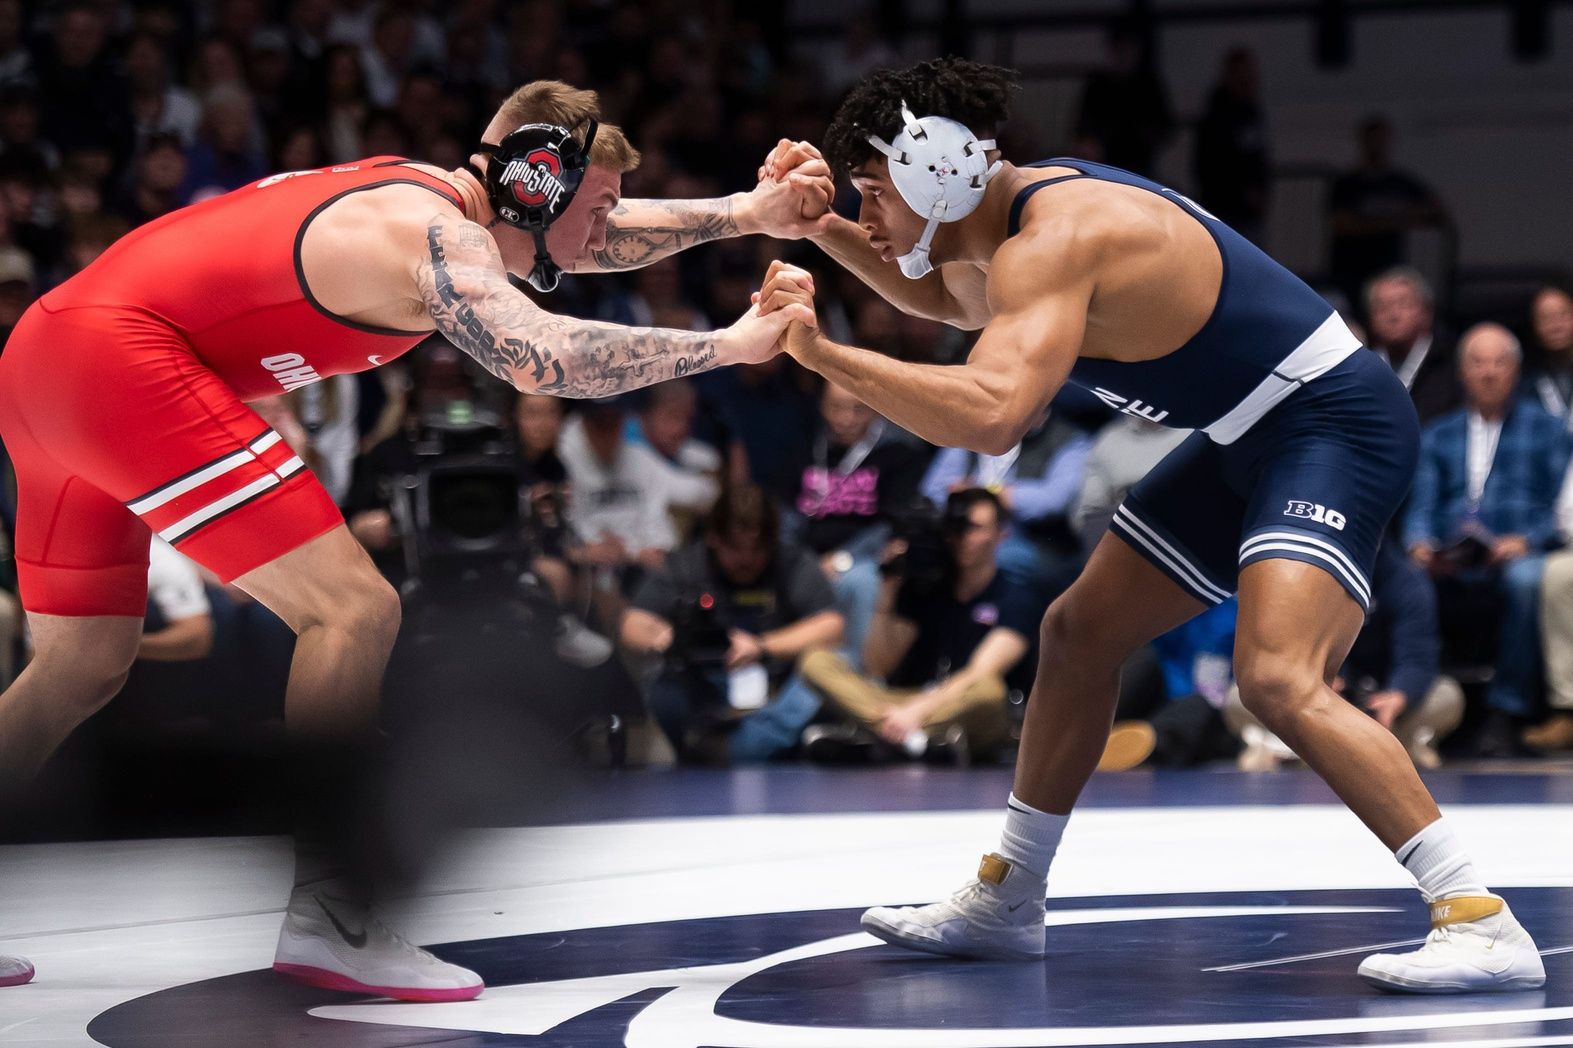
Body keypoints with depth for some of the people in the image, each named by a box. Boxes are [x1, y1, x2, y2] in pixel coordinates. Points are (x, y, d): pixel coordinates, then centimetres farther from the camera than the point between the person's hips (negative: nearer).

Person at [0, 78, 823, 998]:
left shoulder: (426, 194, 16)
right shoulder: (434, 237, -12)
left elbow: (593, 230, 32)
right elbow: (544, 358, -31)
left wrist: (746, 214, 22)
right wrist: (731, 343, -20)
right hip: (120, 361, -10)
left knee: (85, 670, 20)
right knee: (354, 610, -12)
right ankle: (327, 917, -15)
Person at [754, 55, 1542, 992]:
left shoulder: (1050, 243, -25)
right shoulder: (1034, 199, 6)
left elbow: (990, 417, -42)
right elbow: (949, 298, 30)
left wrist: (822, 352, -32)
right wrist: (825, 226, 15)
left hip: (1334, 424, -11)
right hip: (1252, 438, 11)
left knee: (1278, 678, -29)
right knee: (1079, 632, 17)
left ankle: (1484, 924, -27)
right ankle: (1008, 904, 30)